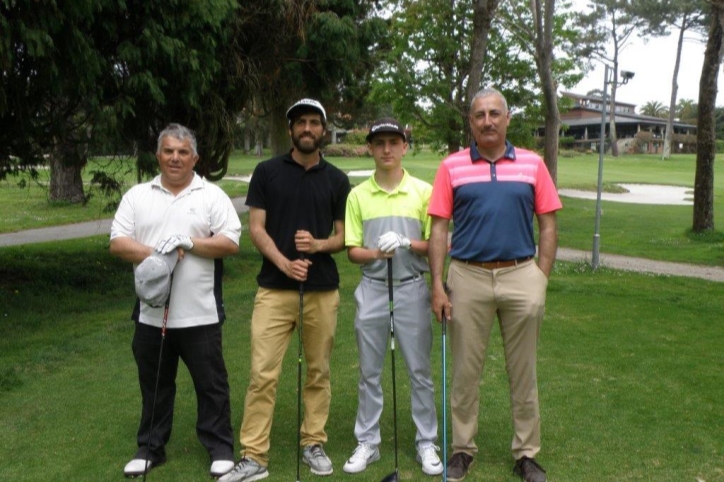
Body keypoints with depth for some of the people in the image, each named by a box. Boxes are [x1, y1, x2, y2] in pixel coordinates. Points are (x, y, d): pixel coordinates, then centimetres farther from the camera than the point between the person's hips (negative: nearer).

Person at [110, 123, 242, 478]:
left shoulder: (212, 195, 0)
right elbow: (117, 243, 1)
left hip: (200, 313, -2)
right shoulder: (137, 196, 8)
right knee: (154, 383, 16)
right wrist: (154, 255, -15)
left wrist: (188, 242, -18)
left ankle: (220, 447, 22)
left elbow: (231, 243, -7)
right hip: (151, 312, 3)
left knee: (211, 383, 8)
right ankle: (151, 447, 31)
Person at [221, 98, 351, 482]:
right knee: (262, 374, -3)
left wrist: (319, 244, -14)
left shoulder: (337, 180, 7)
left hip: (322, 289, 2)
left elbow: (344, 236, 8)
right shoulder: (267, 172, 3)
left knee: (318, 372, 11)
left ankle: (314, 443, 25)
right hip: (274, 289, -1)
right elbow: (256, 228, -1)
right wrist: (284, 263, -17)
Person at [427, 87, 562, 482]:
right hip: (468, 277, 0)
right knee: (465, 371, 9)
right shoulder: (452, 167, 2)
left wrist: (541, 280, -1)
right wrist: (437, 286, -5)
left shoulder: (533, 164, 5)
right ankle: (462, 449, 25)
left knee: (523, 372, 11)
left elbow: (547, 226, 6)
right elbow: (439, 230, 1)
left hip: (521, 277, 1)